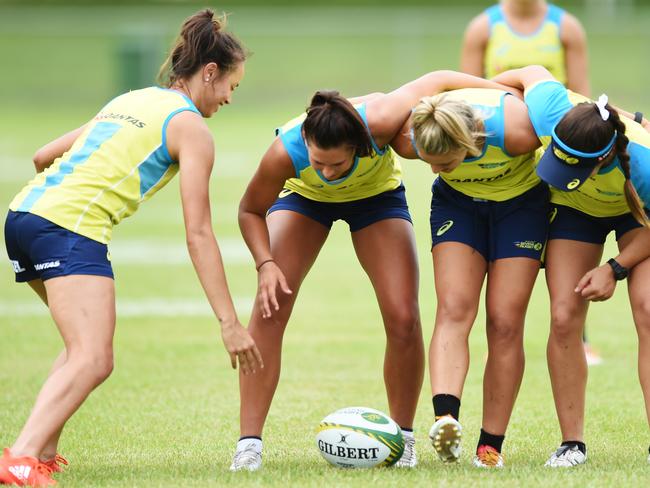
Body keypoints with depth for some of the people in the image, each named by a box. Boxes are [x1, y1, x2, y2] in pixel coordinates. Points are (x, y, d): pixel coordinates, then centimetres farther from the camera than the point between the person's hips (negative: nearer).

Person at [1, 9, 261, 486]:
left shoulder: (129, 101, 25)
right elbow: (198, 233, -5)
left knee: (84, 348, 25)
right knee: (93, 361, -18)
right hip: (71, 229, -9)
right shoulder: (191, 128, 2)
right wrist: (230, 323, -7)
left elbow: (43, 156, 29)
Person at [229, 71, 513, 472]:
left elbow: (436, 81, -24)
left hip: (376, 194, 0)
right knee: (269, 308, -19)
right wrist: (265, 264, -33)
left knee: (403, 319, -11)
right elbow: (251, 211, -18)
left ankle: (403, 438, 11)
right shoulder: (285, 152, -39)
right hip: (303, 196, 0)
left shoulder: (379, 121, -42)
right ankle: (249, 444, -14)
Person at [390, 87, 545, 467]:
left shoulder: (515, 131, -40)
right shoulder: (409, 140, -30)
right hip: (457, 203, 2)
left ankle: (491, 445, -4)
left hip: (522, 200, -2)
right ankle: (445, 418, -36)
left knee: (505, 322, -8)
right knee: (453, 310, -19)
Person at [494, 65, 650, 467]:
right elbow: (533, 73, -13)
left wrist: (616, 269, -23)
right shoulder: (550, 111, -38)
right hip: (575, 210, 3)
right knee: (564, 318, -10)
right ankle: (572, 443, -2)